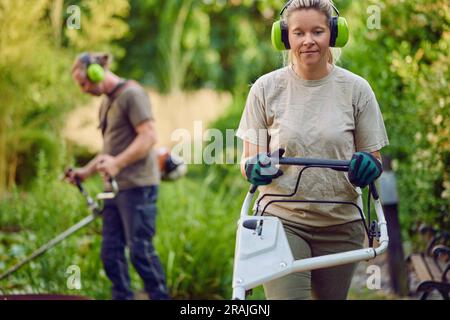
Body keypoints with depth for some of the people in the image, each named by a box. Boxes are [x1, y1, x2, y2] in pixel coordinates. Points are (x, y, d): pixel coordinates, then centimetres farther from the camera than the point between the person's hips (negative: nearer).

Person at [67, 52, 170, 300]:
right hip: (115, 187, 9)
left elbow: (148, 137, -18)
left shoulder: (131, 94, -9)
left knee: (140, 250, -8)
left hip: (137, 186, -9)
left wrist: (117, 163, -24)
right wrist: (87, 171, 21)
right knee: (111, 252, 7)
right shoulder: (107, 101, 20)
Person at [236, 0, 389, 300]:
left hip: (341, 226, 2)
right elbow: (248, 160, 2)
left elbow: (374, 157, 6)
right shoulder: (266, 88, 0)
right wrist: (255, 168, -21)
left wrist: (368, 167, -17)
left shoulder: (356, 89, 1)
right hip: (282, 221, -1)